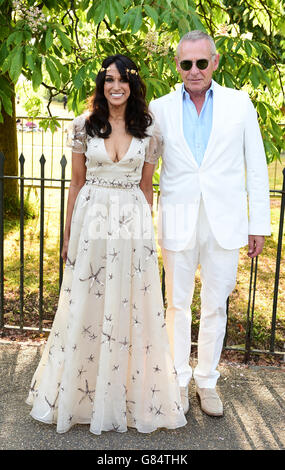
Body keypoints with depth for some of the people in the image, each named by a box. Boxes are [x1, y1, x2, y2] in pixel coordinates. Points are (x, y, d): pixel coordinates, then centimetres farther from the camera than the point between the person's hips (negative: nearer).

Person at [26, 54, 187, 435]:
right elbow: (77, 181, 5)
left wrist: (146, 230, 7)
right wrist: (68, 233, 5)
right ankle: (80, 393, 26)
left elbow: (146, 185, 8)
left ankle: (132, 395, 24)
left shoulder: (148, 130, 3)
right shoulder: (85, 125, 3)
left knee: (131, 310, 6)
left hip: (133, 224, 0)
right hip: (91, 219, 0)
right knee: (85, 308, 7)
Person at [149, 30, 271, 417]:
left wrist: (259, 223, 1)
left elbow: (256, 166, 4)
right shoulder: (160, 108, 3)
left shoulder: (239, 104, 3)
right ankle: (180, 378, 30)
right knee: (178, 304, 11)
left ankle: (207, 381, 28)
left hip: (225, 222, 0)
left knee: (215, 306, 10)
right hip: (178, 222, 1)